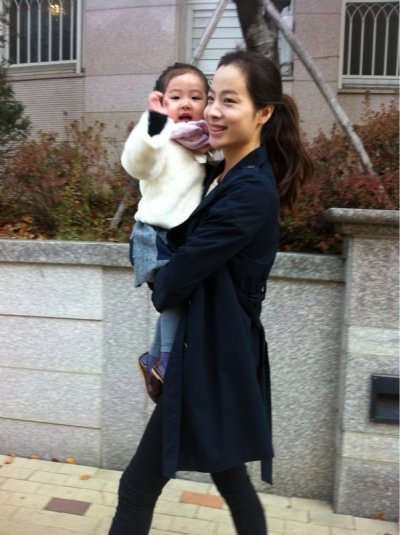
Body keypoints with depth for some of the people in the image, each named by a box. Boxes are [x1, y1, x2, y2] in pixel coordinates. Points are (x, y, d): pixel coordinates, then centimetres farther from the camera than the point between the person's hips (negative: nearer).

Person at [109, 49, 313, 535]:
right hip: (217, 349, 9)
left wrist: (158, 290, 0)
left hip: (212, 355, -9)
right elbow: (181, 239, 9)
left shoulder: (252, 190, -21)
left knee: (139, 485, 5)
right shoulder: (223, 174, 9)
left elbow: (187, 266, -20)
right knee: (228, 475, 24)